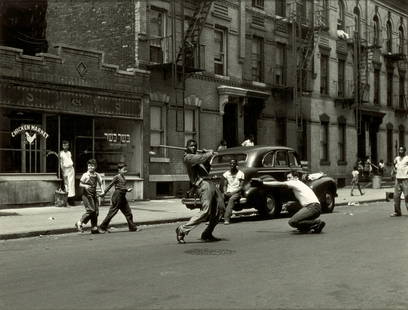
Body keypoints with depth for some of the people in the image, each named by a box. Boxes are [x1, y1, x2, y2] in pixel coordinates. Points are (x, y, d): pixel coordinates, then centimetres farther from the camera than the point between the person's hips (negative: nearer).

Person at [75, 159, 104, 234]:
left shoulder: (97, 175, 6)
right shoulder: (85, 175, -7)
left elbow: (100, 184, 12)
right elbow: (80, 184, -4)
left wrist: (102, 191, -5)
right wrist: (85, 186, -25)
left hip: (94, 195, 6)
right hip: (87, 195, -6)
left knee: (96, 211, 2)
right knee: (90, 210, -14)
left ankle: (94, 228, 10)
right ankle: (79, 223, 1)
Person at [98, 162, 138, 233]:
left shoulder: (123, 177, 14)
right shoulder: (117, 177, -9)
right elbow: (110, 185, -9)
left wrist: (127, 189, 2)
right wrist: (104, 192, -10)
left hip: (123, 197, 8)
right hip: (117, 196, -8)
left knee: (128, 212, 8)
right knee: (112, 212, -4)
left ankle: (132, 227, 15)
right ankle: (102, 227, 6)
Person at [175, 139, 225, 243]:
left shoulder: (197, 156, 28)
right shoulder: (188, 157, 0)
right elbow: (200, 159, -18)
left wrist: (207, 156, 18)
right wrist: (209, 154, -1)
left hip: (209, 183, 10)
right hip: (202, 184, -10)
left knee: (220, 209, 7)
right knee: (205, 211, -20)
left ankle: (207, 234, 13)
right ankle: (182, 230, -13)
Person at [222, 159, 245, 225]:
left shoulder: (240, 174, 3)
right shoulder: (226, 173, 15)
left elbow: (241, 187, -2)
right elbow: (225, 185, 14)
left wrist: (233, 192, -15)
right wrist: (225, 192, -7)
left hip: (236, 192, -3)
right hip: (228, 192, 3)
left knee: (231, 199, -37)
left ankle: (226, 219, -47)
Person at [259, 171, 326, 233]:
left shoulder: (295, 183, 0)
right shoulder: (300, 184, 27)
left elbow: (279, 184, -1)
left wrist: (263, 183, 2)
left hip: (312, 207, -9)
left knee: (292, 222, -18)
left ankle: (317, 222, -13)